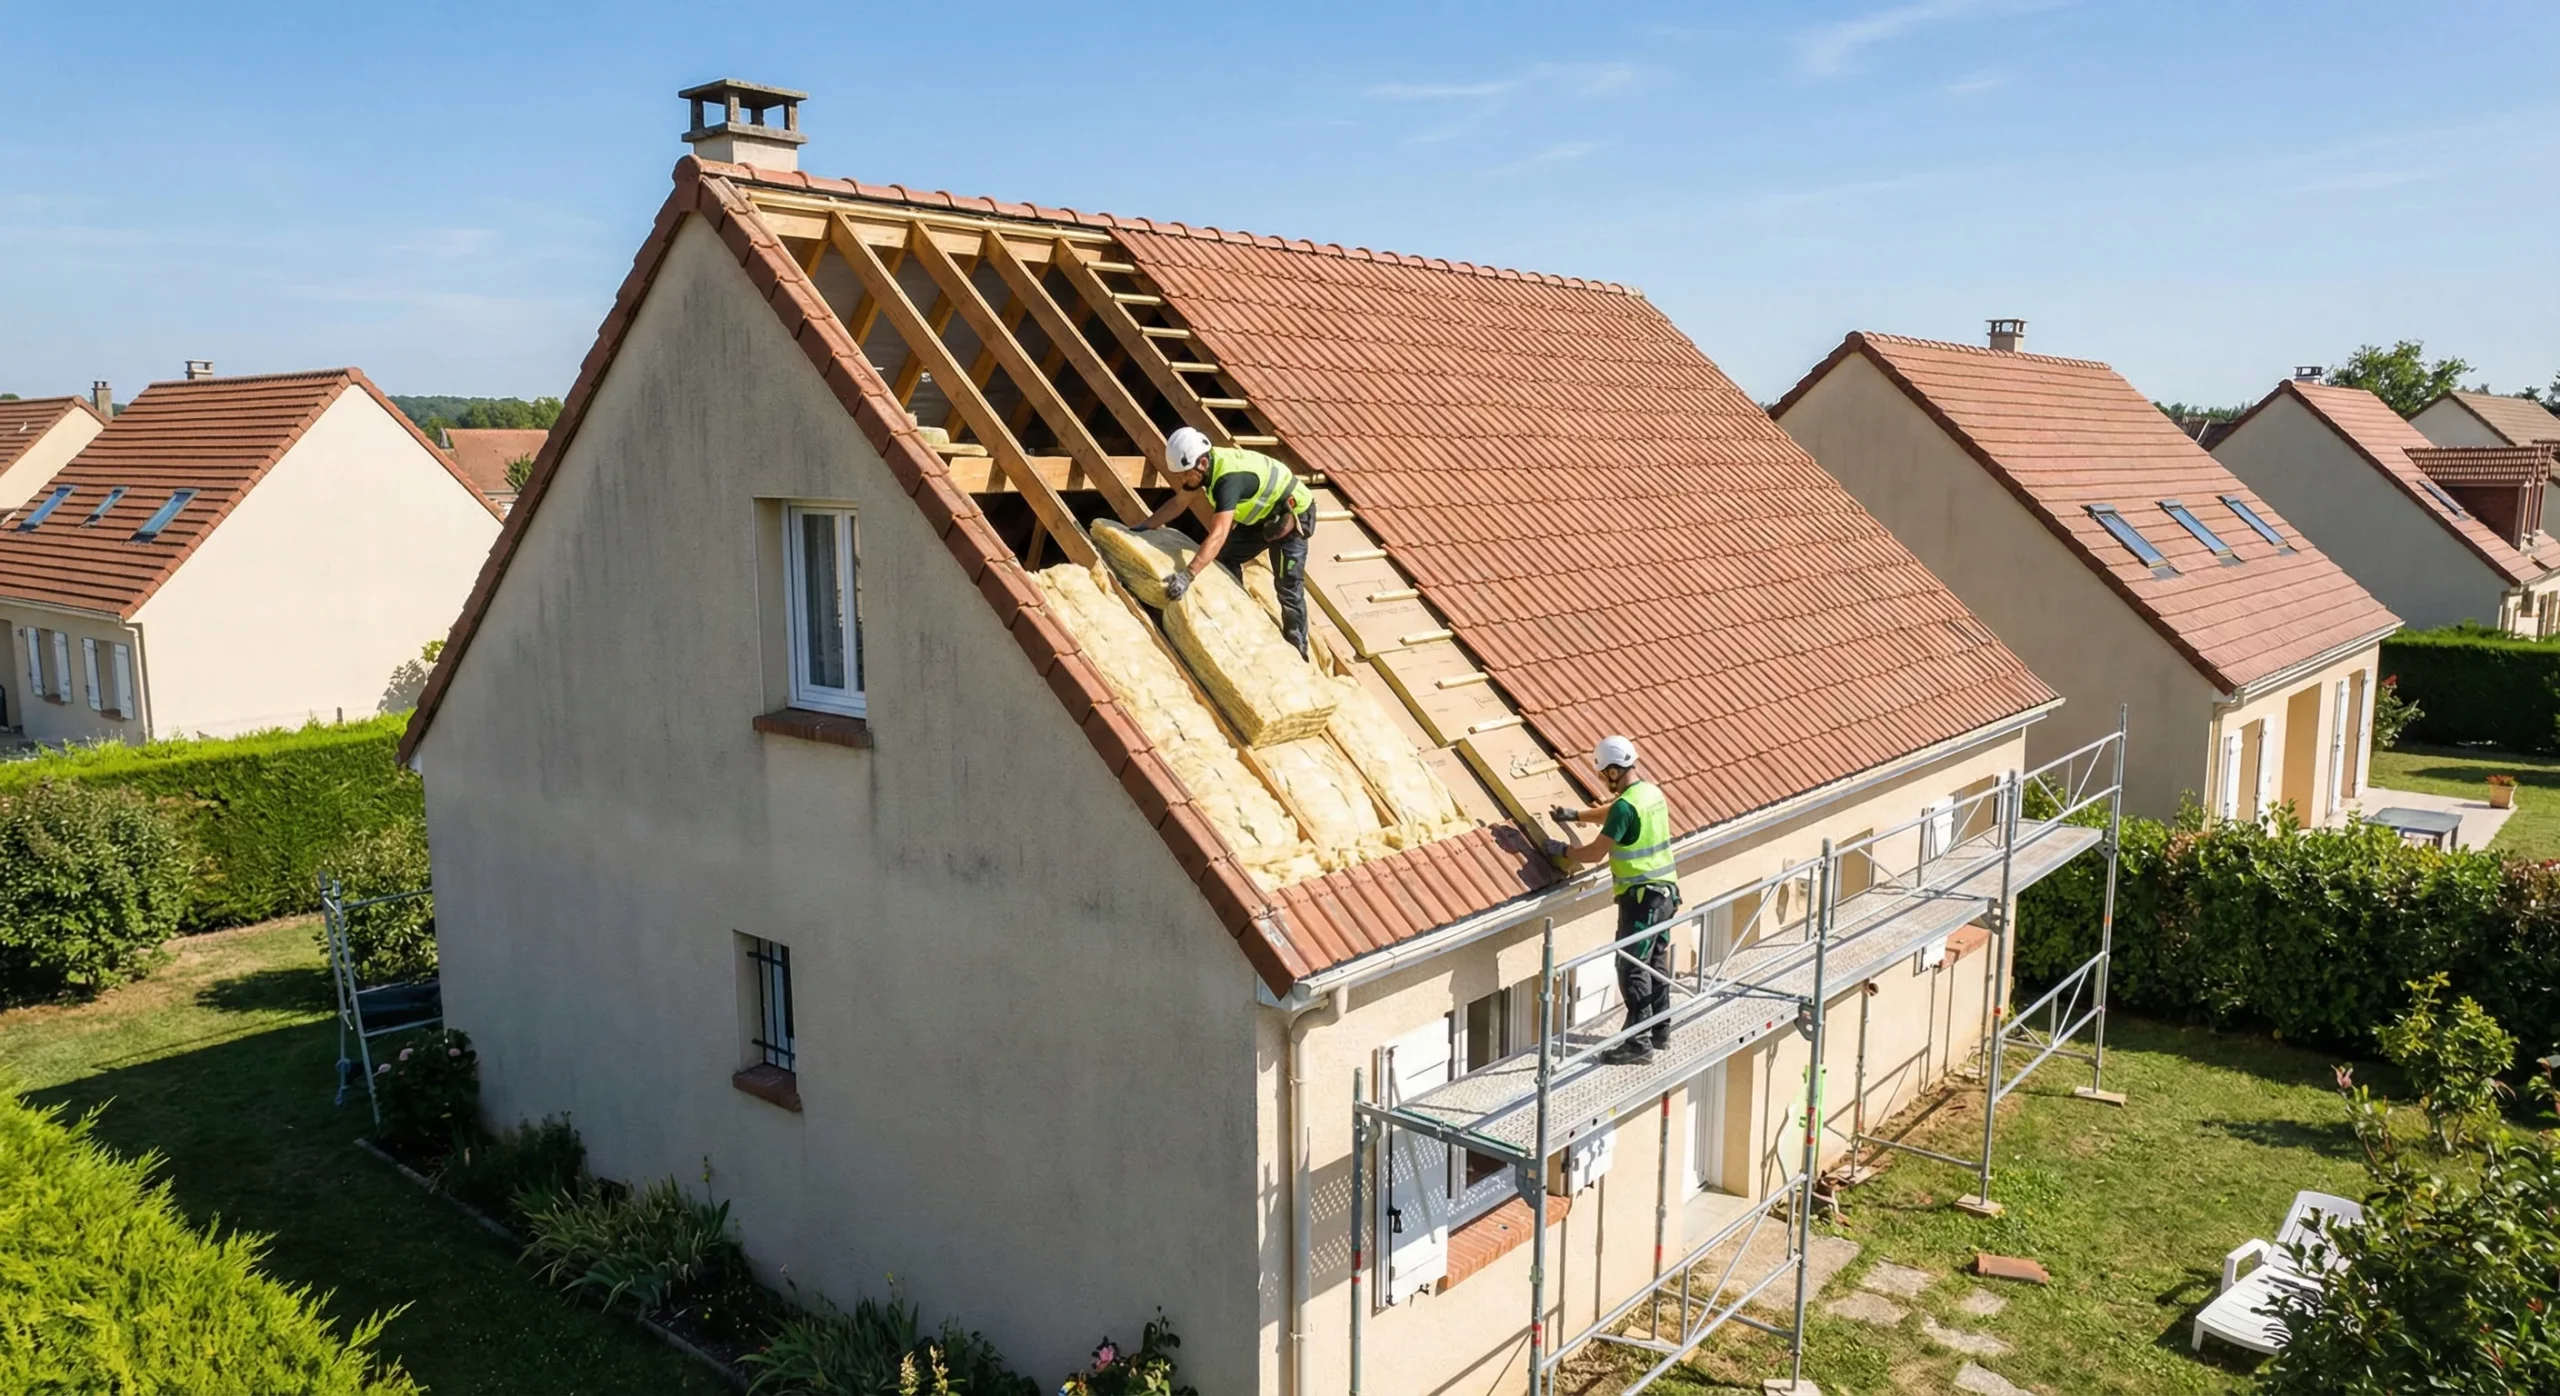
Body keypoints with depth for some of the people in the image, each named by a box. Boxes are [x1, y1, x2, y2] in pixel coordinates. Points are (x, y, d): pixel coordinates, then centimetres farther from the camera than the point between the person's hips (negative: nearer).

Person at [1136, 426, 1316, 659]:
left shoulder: (1228, 479, -38)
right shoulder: (1205, 464, -12)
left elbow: (1218, 535, -47)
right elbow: (1178, 502, 5)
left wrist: (1187, 575, -54)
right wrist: (1144, 526, -2)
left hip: (1292, 514, -9)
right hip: (1263, 514, 9)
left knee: (1288, 586, -8)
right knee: (1226, 558, 11)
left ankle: (1297, 649, 4)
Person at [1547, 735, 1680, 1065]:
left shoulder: (1626, 806, -20)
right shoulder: (1653, 792, 9)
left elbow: (1594, 853, -16)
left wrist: (1563, 850, -1)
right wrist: (1577, 815, 29)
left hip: (1641, 895, -10)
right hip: (1665, 890, 10)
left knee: (1632, 968, -5)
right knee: (1656, 963, 17)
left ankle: (1639, 1042, -3)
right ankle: (1660, 1031, 25)